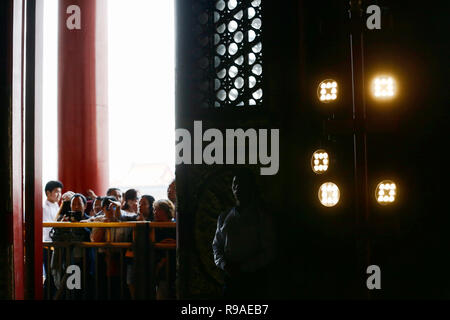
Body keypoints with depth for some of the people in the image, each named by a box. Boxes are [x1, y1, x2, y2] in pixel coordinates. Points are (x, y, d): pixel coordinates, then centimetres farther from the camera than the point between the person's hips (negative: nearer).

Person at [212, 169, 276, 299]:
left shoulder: (262, 218, 1)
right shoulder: (224, 218, 13)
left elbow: (268, 253, -4)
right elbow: (216, 245, 15)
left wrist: (242, 267, -14)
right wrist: (223, 263, -6)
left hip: (254, 279, -3)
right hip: (230, 278, 3)